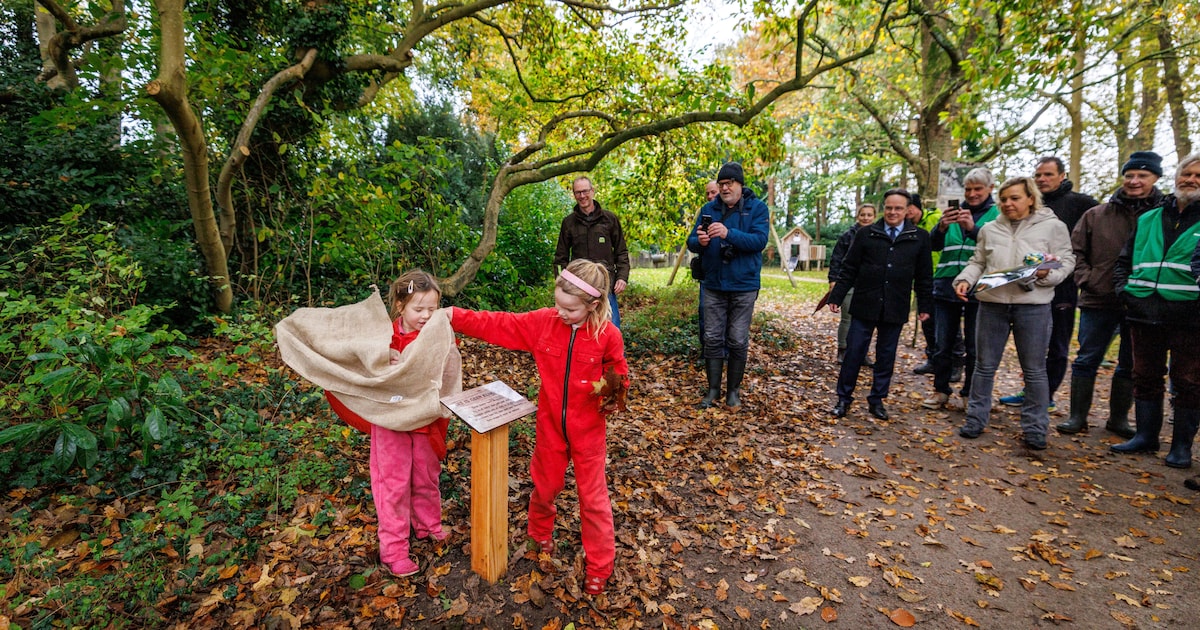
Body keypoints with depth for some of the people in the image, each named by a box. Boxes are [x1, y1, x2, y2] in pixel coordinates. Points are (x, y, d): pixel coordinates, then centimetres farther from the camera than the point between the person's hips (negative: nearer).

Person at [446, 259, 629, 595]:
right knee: (545, 485, 22)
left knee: (593, 497, 10)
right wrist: (454, 316, -14)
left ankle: (599, 567, 30)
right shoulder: (543, 322, -11)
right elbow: (498, 325, -9)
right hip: (550, 425, 3)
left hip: (588, 429, -2)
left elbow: (619, 374, -1)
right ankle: (540, 533, 53)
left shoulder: (608, 335, -16)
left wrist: (612, 393, -21)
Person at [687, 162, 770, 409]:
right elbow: (691, 242, 1)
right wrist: (700, 241, -23)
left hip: (744, 286, -2)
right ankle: (713, 388, 18)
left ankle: (733, 389, 21)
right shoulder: (709, 209, 5)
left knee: (738, 341, 6)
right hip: (713, 285, 3)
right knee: (712, 339, 6)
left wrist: (729, 234, -32)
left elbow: (760, 240, -18)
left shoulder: (757, 207, -3)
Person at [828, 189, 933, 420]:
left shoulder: (919, 237, 5)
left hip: (895, 310, 1)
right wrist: (836, 297, -2)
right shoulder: (866, 234, 1)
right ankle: (844, 398, 14)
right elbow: (849, 270, 2)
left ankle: (877, 400, 23)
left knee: (886, 356, 10)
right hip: (864, 305, -1)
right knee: (854, 353, 2)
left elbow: (924, 277, 8)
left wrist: (925, 306, 5)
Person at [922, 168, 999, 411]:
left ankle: (969, 394, 19)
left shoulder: (997, 214, 4)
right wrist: (942, 227, -18)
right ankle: (941, 390, 17)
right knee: (942, 344, 5)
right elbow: (935, 245, 2)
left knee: (974, 346, 5)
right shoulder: (955, 213, 12)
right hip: (947, 287, 3)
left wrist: (973, 229, -26)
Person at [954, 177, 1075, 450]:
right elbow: (977, 262, 15)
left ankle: (1035, 428, 18)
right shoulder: (990, 229, 12)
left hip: (1033, 305, -2)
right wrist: (965, 279, -4)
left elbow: (1066, 261, 3)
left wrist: (1047, 273, -17)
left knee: (1034, 370, 6)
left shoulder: (1053, 226, 4)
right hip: (992, 303, 2)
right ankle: (975, 419, 20)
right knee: (985, 366, 9)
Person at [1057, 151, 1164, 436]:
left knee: (1130, 365, 11)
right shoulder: (1097, 215, 3)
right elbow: (1076, 250, 7)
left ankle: (1119, 419, 24)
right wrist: (1087, 279, -6)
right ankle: (1077, 416, 13)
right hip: (1099, 301, 0)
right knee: (1087, 359, 4)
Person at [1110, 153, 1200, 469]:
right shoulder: (1148, 219, 13)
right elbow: (1124, 259, 21)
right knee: (1146, 376, 10)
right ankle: (1146, 436, 21)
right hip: (1145, 313, 3)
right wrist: (1124, 287, 5)